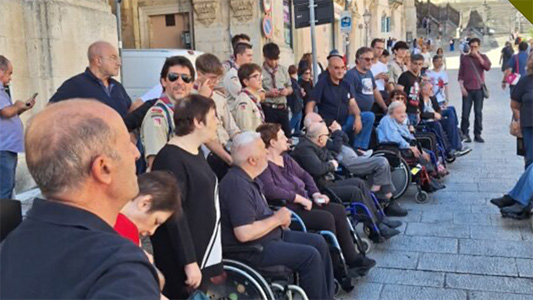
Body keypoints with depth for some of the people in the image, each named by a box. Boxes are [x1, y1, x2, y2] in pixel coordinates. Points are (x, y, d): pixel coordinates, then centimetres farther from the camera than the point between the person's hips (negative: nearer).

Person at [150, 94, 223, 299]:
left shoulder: (196, 152, 11)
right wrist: (189, 262, -21)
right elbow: (175, 216, -22)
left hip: (202, 252, 9)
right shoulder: (171, 158, -19)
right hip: (180, 260, -9)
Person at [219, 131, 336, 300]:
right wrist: (277, 219, -17)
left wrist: (279, 217, 0)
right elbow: (244, 233, -31)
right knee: (310, 256, -18)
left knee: (318, 242, 8)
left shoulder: (249, 178, 7)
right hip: (252, 248, -10)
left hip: (269, 235, 10)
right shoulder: (237, 185, -25)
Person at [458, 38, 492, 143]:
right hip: (467, 89, -1)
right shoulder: (464, 58, 7)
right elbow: (461, 74, 5)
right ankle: (465, 133, 6)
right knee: (465, 113, -2)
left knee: (478, 112, 3)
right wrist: (462, 87, -4)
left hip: (479, 89, 1)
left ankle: (477, 134, 9)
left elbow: (487, 67, -11)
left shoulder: (483, 57, 9)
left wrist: (478, 56, -14)